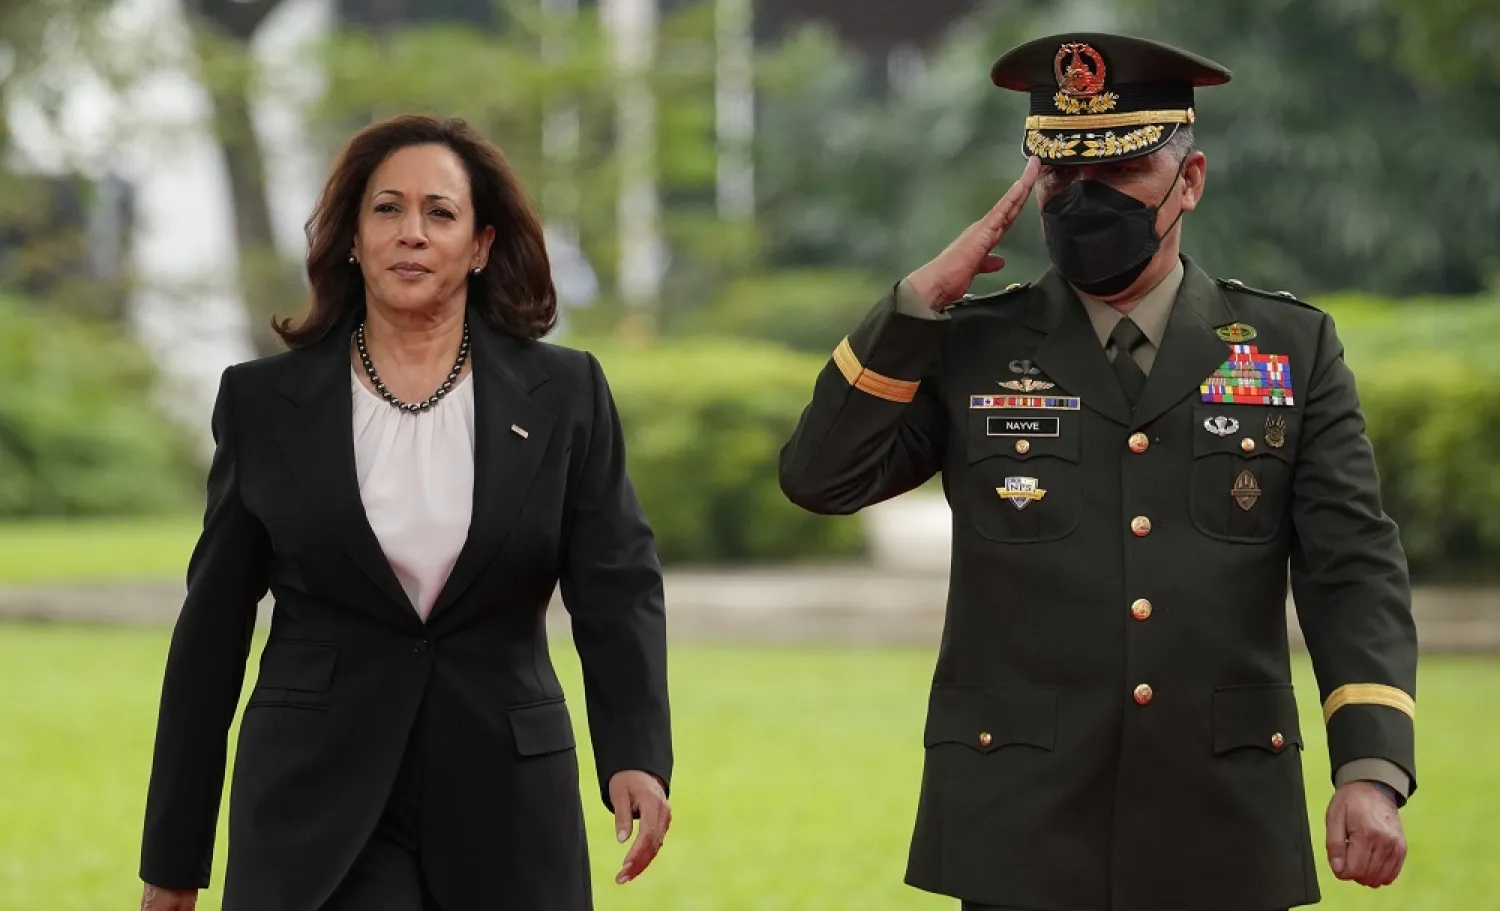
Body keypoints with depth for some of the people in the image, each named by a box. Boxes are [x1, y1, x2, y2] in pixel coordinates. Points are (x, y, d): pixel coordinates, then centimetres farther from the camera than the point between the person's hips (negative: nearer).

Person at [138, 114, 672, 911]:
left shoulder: (565, 396, 4)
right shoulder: (264, 403, 3)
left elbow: (618, 585, -3)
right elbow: (212, 629, 6)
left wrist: (635, 755, -22)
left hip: (504, 814, 1)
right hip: (319, 809, -1)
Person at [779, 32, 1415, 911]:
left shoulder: (1297, 349, 5)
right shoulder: (967, 348, 6)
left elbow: (1355, 568, 0)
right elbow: (821, 477, -3)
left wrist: (1373, 770, -14)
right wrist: (921, 299, -9)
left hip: (1225, 834, 1)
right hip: (1024, 834, 0)